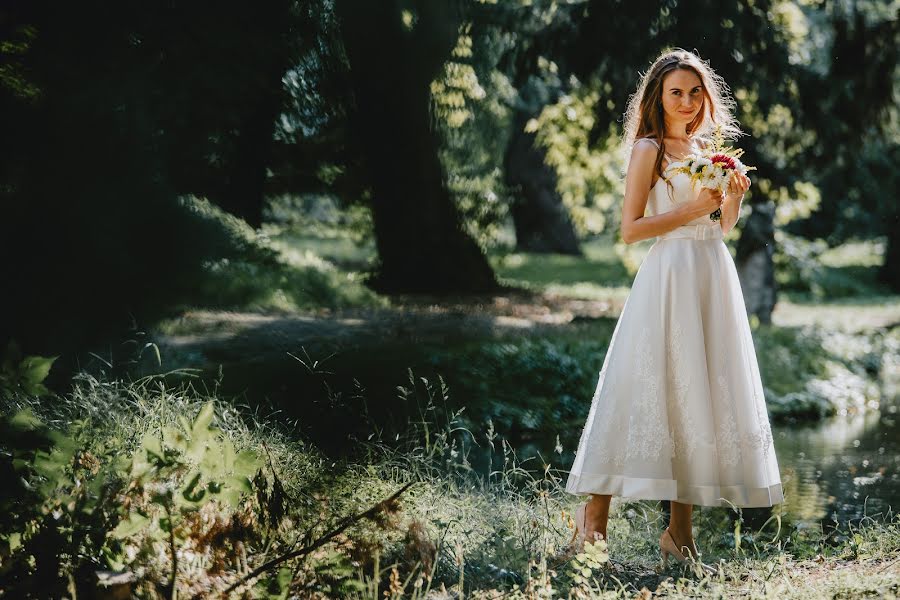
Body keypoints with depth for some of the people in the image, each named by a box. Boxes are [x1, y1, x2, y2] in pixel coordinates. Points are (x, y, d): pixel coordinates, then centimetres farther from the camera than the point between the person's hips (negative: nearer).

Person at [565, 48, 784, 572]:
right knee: (651, 391, -10)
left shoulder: (708, 147, 17)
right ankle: (594, 519, -4)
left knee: (701, 396, 4)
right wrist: (691, 209, -15)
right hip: (670, 275, -7)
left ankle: (681, 532, 8)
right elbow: (630, 228, -9)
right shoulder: (649, 149, -2)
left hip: (715, 276, 7)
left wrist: (735, 196, 2)